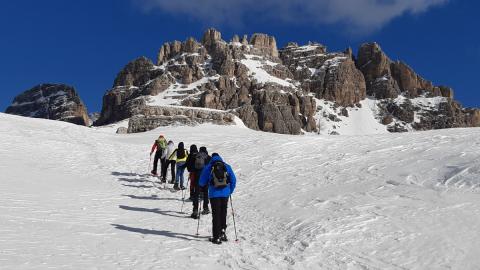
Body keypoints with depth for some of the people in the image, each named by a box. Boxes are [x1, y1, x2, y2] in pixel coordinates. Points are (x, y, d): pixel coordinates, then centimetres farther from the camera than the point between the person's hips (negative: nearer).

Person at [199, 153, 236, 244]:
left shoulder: (208, 167, 3)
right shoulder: (227, 167, 10)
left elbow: (202, 182, 5)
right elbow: (233, 180, 9)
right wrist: (230, 191, 19)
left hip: (214, 194, -2)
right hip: (225, 194, 2)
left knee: (216, 215, 2)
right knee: (223, 213, 17)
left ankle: (216, 237, 1)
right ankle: (222, 231, 15)